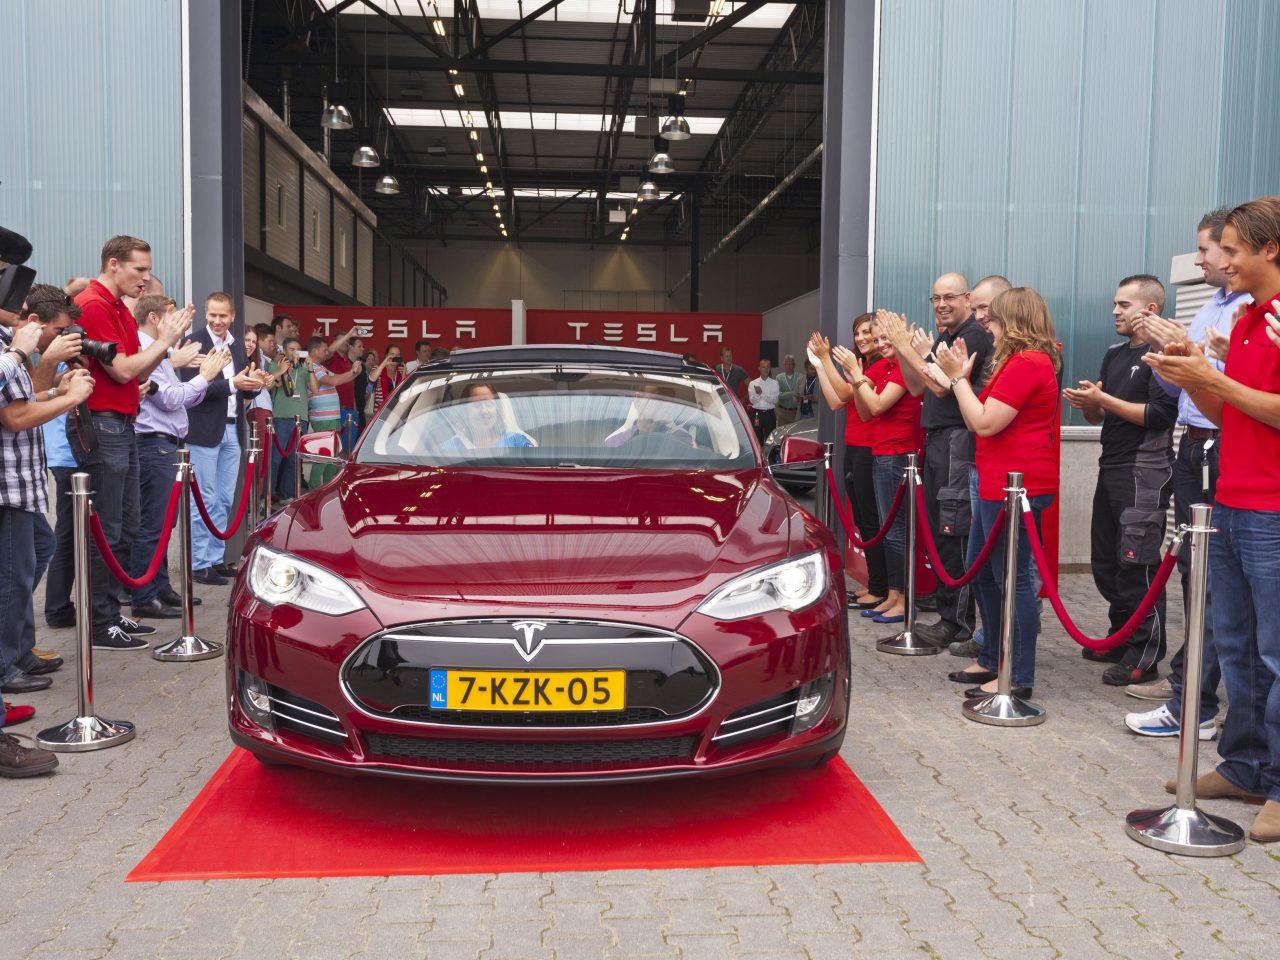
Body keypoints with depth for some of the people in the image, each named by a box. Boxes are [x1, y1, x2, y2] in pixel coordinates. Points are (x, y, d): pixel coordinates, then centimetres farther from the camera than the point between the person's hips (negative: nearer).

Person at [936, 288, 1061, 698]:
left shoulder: (1027, 363, -15)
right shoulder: (1021, 361, 19)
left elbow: (985, 423, -18)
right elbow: (978, 421, 17)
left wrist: (957, 376, -9)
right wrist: (963, 375, 13)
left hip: (1016, 483, -11)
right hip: (998, 481, 11)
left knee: (1013, 576, -6)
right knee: (982, 569, 17)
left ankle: (1019, 678, 2)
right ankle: (992, 660, 28)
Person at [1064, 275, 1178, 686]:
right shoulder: (1115, 355, 17)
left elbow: (1159, 415, -19)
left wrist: (1103, 399, -18)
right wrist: (1087, 403, -3)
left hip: (1145, 473, -9)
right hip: (1111, 468, 9)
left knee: (1137, 565, -8)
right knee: (1105, 562, 13)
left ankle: (1144, 657, 0)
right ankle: (1121, 640, 27)